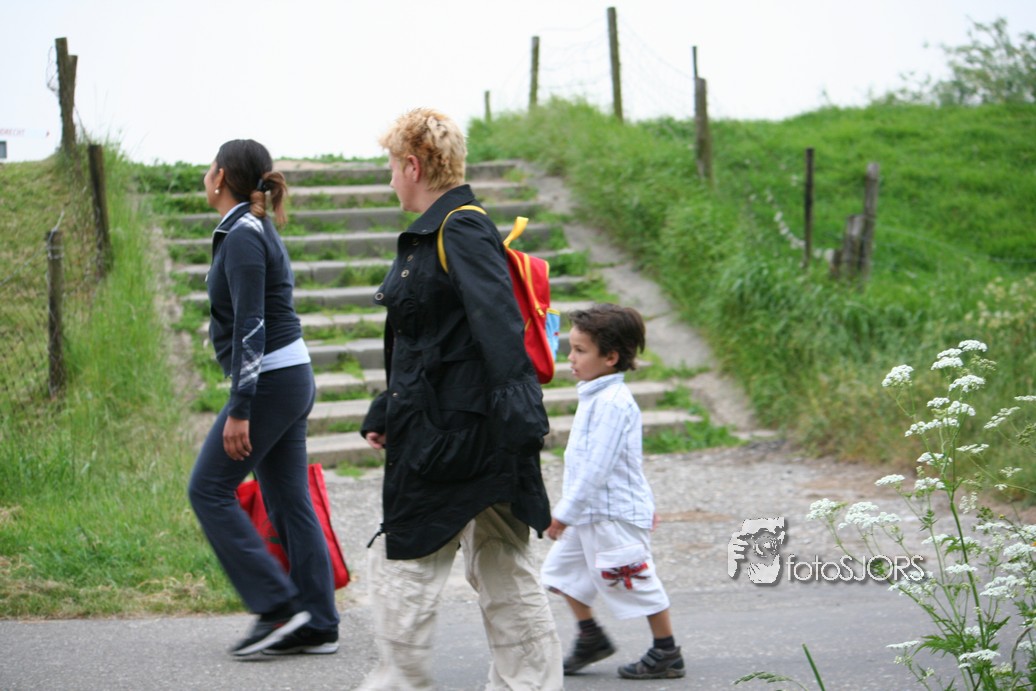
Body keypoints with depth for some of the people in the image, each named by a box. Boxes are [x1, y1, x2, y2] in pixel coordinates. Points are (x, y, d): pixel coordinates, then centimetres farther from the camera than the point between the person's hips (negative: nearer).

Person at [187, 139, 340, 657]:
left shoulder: (242, 236, -15)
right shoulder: (258, 231, 15)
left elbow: (251, 327, -21)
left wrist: (239, 410, -22)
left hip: (269, 381, -9)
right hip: (292, 380, 9)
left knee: (209, 490, -3)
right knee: (289, 501, 9)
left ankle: (279, 607, -5)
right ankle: (318, 625, 10)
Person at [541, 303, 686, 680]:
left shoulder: (612, 403, -21)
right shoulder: (596, 396, 12)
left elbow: (597, 468, -25)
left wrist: (565, 513, -22)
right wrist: (645, 504, 27)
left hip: (614, 516, -10)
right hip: (588, 515, 10)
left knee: (638, 583, 0)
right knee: (562, 570, 13)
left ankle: (667, 655, 11)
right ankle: (591, 638, 26)